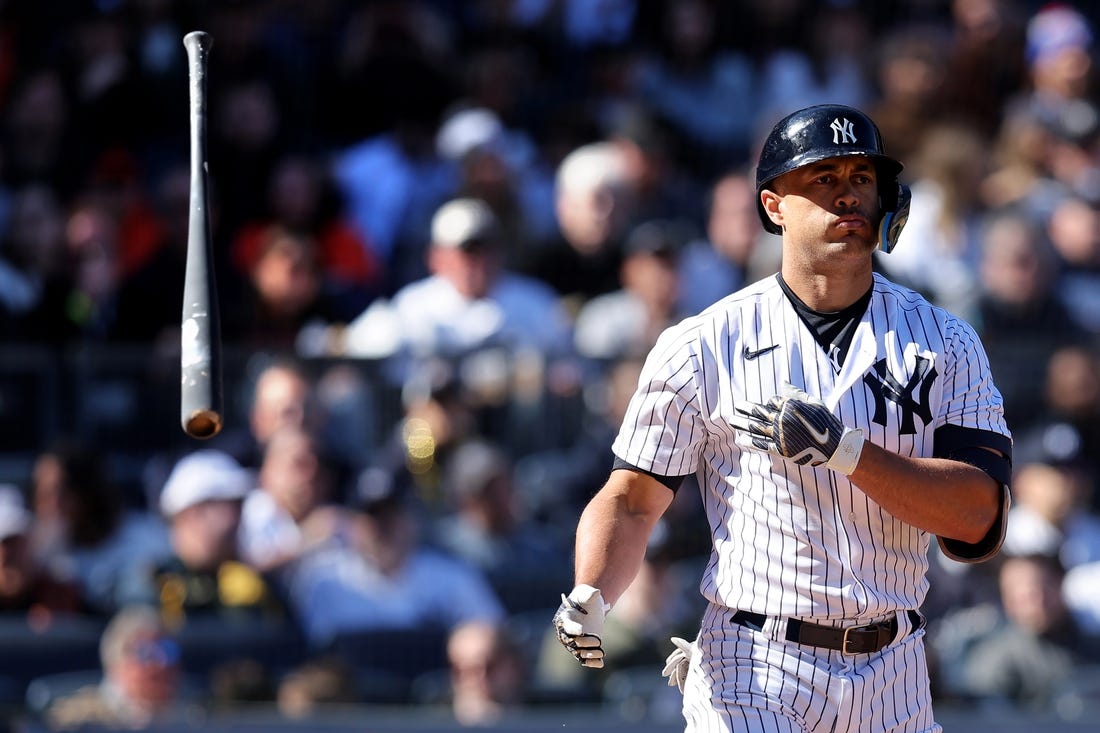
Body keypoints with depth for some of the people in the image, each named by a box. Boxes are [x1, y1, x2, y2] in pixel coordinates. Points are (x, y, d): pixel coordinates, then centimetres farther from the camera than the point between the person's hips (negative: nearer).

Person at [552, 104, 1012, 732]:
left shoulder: (946, 344, 3)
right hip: (752, 675, -2)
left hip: (895, 680, 2)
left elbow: (979, 521, -7)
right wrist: (590, 599, -18)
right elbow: (632, 499, 2)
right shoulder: (703, 345, 0)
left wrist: (844, 449, -19)